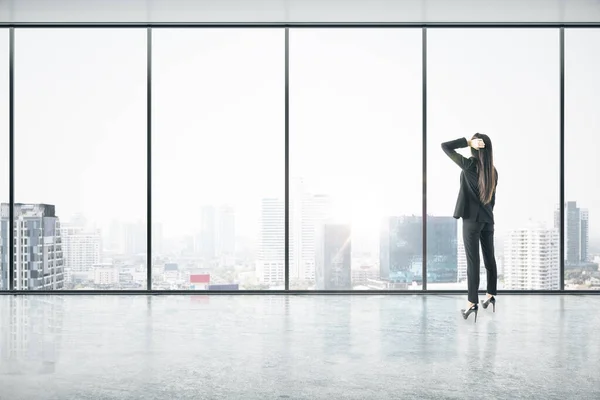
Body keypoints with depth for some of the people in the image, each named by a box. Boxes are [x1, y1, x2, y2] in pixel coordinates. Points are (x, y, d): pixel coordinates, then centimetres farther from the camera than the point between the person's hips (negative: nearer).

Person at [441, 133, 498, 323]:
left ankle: (472, 303, -4)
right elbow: (492, 197, 12)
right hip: (488, 219, 6)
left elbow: (445, 146, -10)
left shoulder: (469, 165, -12)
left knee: (473, 261, -5)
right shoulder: (493, 171, 6)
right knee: (489, 258, 14)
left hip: (472, 219, -6)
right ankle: (490, 295, 26)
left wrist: (468, 142, -14)